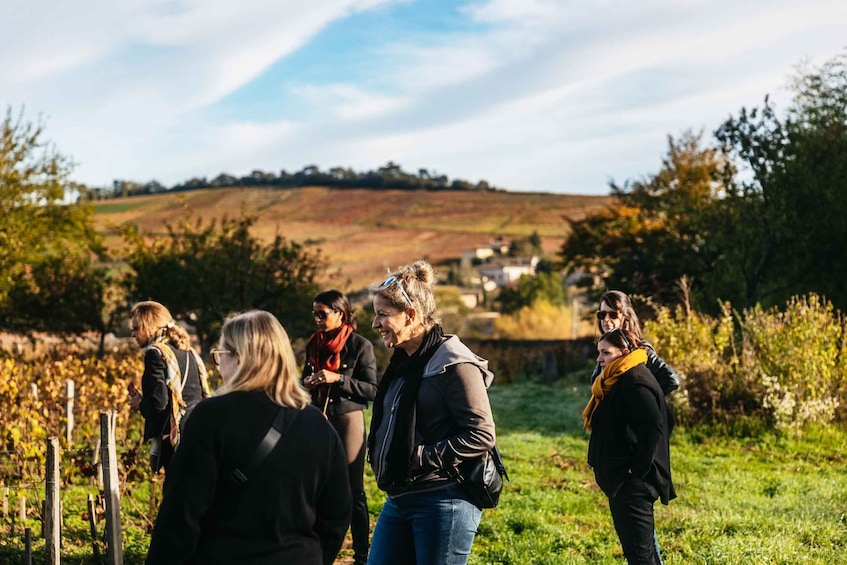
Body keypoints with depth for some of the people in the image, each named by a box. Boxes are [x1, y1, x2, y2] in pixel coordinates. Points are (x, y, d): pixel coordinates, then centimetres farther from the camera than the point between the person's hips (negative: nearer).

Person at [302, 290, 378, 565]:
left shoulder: (360, 345, -7)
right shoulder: (314, 344, 9)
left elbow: (372, 390, -9)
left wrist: (338, 378, -19)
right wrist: (307, 384, -3)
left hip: (347, 420, -5)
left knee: (353, 490, -2)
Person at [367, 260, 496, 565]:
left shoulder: (453, 364, -14)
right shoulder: (403, 361, 12)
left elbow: (481, 435, -19)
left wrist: (422, 457, -19)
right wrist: (381, 458, 9)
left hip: (443, 502, -9)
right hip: (399, 498, 9)